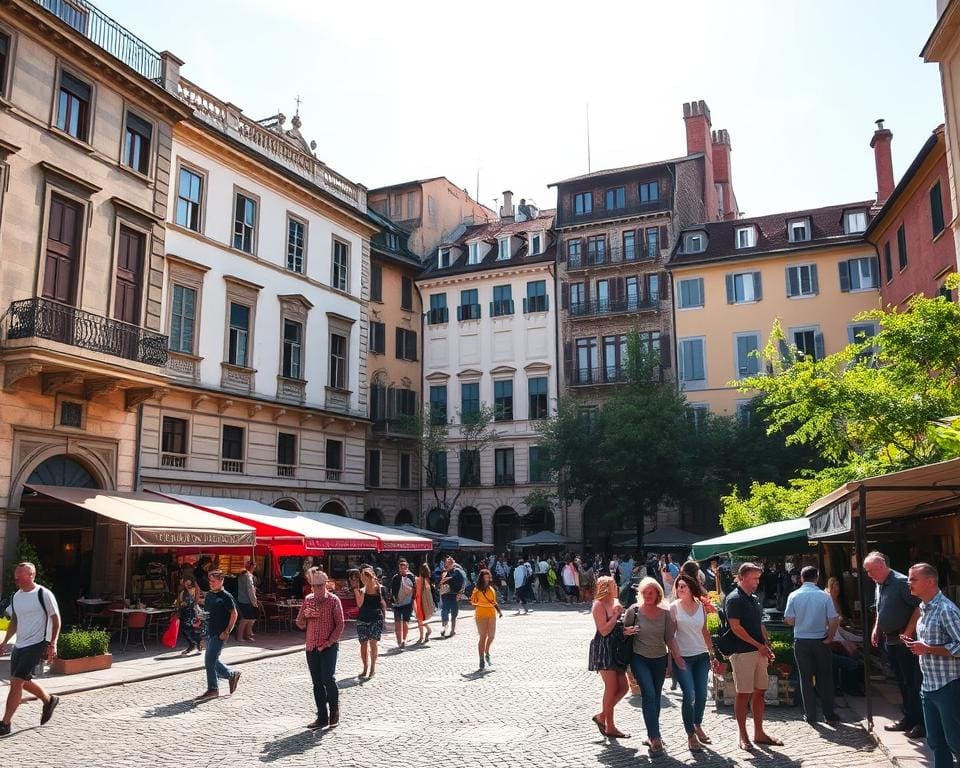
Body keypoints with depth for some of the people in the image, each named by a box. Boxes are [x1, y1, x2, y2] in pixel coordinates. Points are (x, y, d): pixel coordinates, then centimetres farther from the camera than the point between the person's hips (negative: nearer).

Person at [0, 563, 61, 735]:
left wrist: (52, 645, -12)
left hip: (37, 644, -8)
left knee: (16, 682, -12)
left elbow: (56, 619, -8)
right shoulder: (16, 596, 8)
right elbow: (14, 620, 20)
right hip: (19, 645, 8)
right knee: (22, 682, 16)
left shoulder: (44, 594, -13)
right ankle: (49, 700, 39)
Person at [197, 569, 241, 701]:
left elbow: (234, 614, -12)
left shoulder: (226, 596, -11)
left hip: (219, 634, -8)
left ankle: (213, 689, 5)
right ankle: (232, 675, 28)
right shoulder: (208, 595, 11)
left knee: (209, 661, -8)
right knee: (213, 661, 11)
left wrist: (227, 631, -17)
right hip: (210, 633, 8)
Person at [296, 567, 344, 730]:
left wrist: (329, 642, -14)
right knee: (317, 683, 7)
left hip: (329, 646, -4)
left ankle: (334, 712, 8)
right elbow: (300, 624, 10)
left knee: (328, 679, -13)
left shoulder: (333, 600, -6)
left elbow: (340, 625, -6)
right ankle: (322, 717, 15)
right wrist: (305, 615, -11)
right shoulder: (307, 600, 7)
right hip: (311, 647, 5)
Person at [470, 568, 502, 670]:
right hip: (481, 615, -5)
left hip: (492, 614, 5)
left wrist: (499, 610, 11)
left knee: (491, 636, 8)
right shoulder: (478, 589, -4)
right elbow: (473, 602, -2)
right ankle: (482, 660, 4)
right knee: (483, 637, -3)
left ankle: (487, 654, 33)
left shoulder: (491, 588, 11)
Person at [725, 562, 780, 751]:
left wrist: (767, 646, 9)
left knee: (759, 692, 11)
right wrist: (759, 645, -15)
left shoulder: (753, 599, 15)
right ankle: (743, 736, 6)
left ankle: (759, 733, 20)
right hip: (742, 652, -8)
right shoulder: (734, 599, -11)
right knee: (743, 694, -2)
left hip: (759, 652, 8)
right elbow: (736, 628, -17)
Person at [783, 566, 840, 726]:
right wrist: (829, 637, 4)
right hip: (820, 641, 0)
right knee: (825, 678, 12)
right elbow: (834, 621, -10)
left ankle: (810, 716, 11)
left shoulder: (794, 596, -7)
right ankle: (829, 714, 16)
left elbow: (789, 621, -7)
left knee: (806, 678, 8)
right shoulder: (824, 596, -8)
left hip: (801, 641, 0)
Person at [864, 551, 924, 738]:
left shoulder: (901, 582, -17)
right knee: (902, 681, 15)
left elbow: (919, 606, -21)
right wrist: (876, 629, 13)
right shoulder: (879, 585, 11)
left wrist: (908, 631, -22)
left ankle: (920, 723, 3)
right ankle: (908, 719, 24)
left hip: (904, 640, -9)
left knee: (912, 682, -4)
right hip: (889, 640, 9)